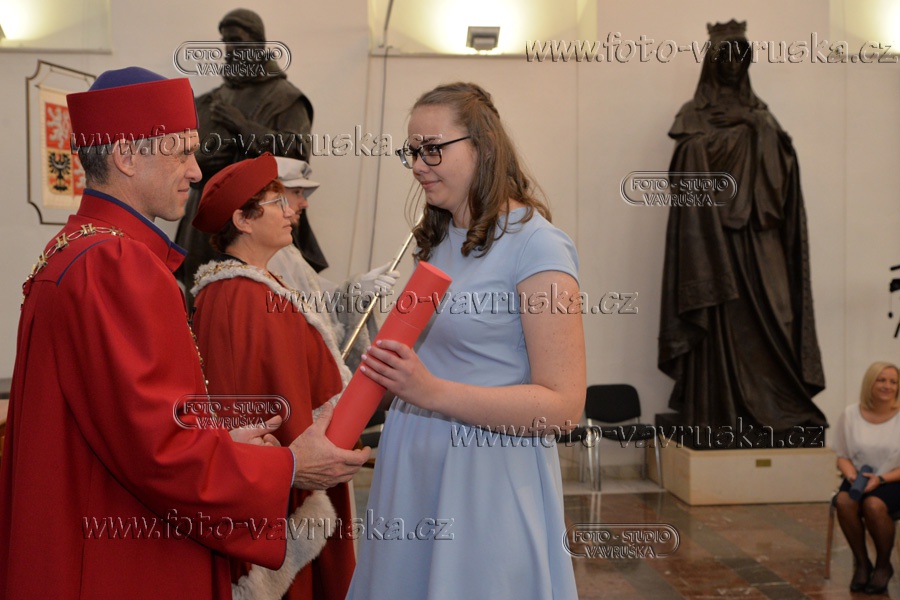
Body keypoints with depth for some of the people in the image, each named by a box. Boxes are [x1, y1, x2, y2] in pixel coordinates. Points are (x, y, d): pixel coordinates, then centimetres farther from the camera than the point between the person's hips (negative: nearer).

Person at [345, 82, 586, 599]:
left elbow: (564, 405, -20)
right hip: (414, 462, 8)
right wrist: (395, 375, 3)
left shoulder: (537, 246, -15)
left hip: (487, 476, -7)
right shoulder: (438, 241, 11)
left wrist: (432, 391, -26)